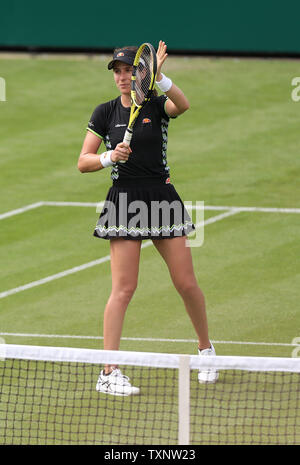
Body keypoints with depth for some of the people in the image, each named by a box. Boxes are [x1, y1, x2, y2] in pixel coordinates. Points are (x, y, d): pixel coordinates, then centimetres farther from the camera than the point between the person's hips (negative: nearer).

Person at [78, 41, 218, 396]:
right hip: (124, 202, -1)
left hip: (162, 198, 1)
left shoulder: (158, 105, 0)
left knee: (186, 283, 3)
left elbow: (182, 105, -25)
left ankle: (206, 349, 27)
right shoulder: (105, 112, 3)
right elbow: (83, 163, 2)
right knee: (124, 288, -9)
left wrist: (159, 78, -40)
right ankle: (109, 373, -8)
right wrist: (109, 157, -17)